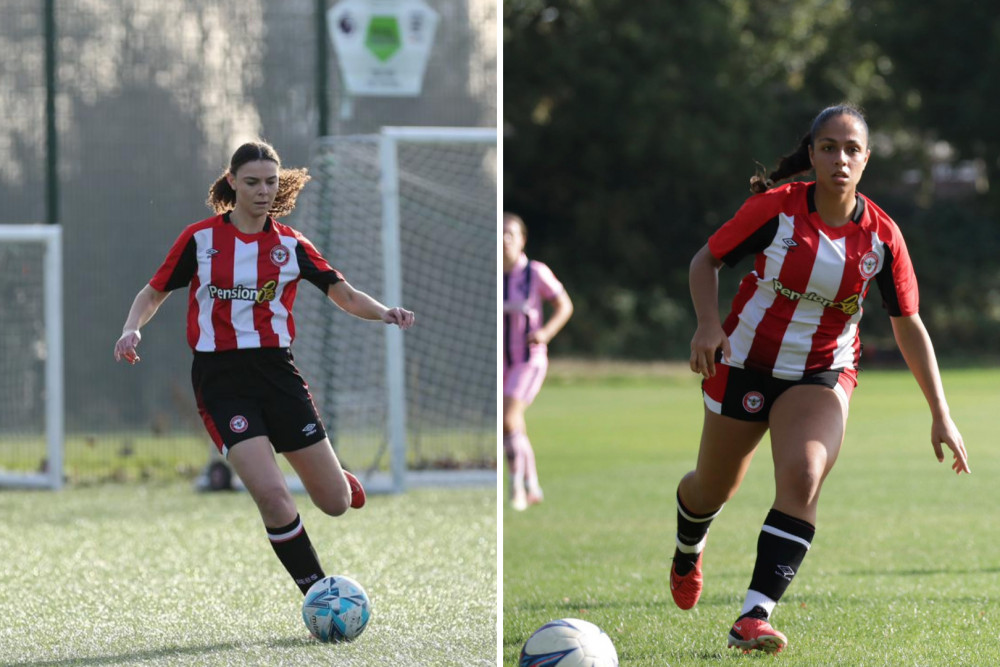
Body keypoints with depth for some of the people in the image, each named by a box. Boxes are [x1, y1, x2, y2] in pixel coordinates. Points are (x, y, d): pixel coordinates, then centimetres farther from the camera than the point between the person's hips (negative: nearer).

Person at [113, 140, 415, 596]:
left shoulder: (290, 244, 5)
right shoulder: (200, 238, 0)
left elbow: (346, 297, 5)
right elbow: (154, 294, 9)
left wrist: (384, 313, -15)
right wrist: (132, 329, -11)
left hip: (277, 372, 3)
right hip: (221, 379, -3)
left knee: (336, 502, 2)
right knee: (272, 496, -21)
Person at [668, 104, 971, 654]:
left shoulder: (881, 236, -11)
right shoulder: (775, 208, -16)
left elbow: (909, 326, -2)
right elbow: (706, 261, -3)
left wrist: (940, 414, -4)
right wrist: (707, 323, -22)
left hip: (823, 375, 0)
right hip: (745, 362, 0)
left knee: (802, 479, -25)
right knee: (714, 488, 13)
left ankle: (754, 618, -28)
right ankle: (688, 550, 52)